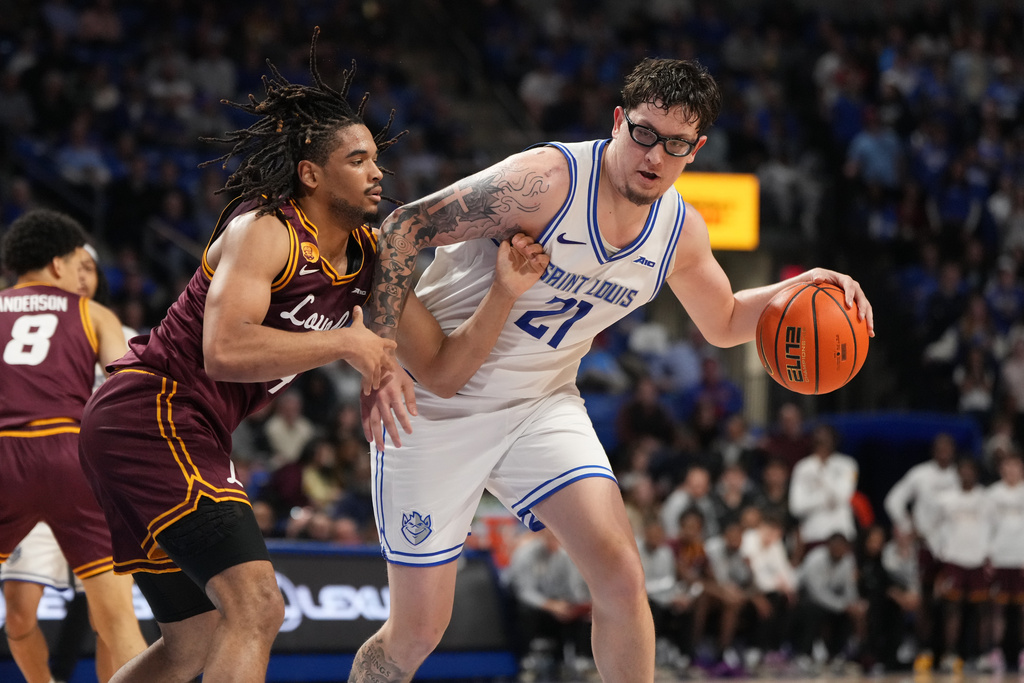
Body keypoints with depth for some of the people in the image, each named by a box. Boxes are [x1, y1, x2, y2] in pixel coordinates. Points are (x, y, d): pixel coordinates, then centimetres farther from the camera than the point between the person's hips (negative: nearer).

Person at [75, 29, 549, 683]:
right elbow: (225, 351, -30)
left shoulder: (373, 259, 9)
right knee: (256, 607, -21)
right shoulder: (264, 232, -15)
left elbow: (443, 365, 6)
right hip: (150, 415, -10)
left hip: (195, 436, 10)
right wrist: (345, 342, -23)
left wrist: (504, 294, -9)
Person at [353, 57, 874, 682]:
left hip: (543, 403, 5)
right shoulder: (548, 180, -24)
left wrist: (796, 291, -2)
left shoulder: (682, 232, -3)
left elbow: (724, 323, 17)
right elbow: (405, 228, -21)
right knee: (418, 630, -2)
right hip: (437, 400, -5)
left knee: (621, 577, -16)